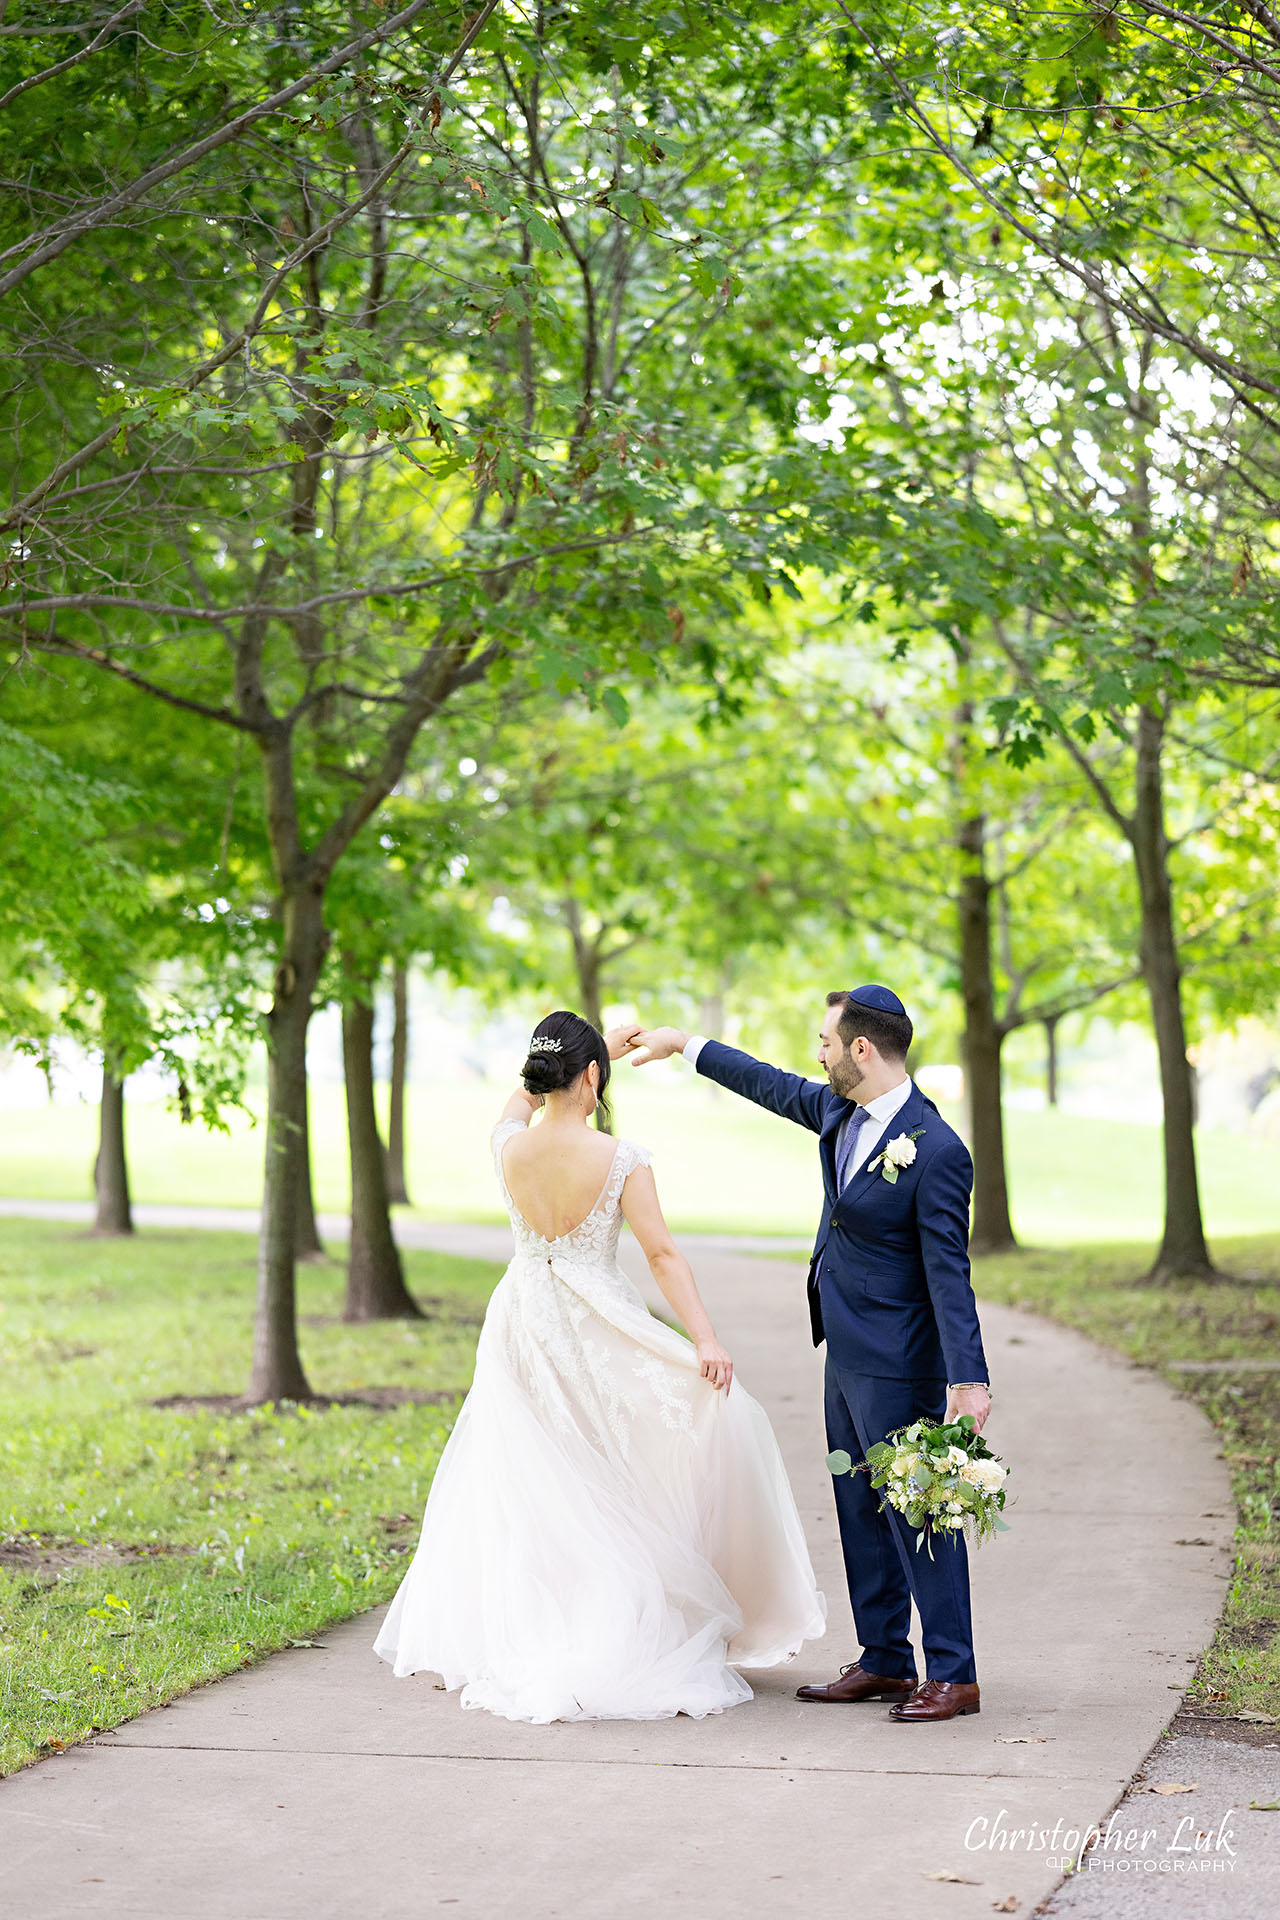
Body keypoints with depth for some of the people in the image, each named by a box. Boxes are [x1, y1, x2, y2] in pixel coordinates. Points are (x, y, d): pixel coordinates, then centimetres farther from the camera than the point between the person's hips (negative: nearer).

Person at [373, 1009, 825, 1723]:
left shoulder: (509, 1148, -4)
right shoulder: (621, 1159, -15)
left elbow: (525, 1097, 19)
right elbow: (663, 1254, -18)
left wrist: (598, 1049, 29)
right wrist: (706, 1340, -18)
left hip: (522, 1334, 4)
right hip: (597, 1336, -4)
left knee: (529, 1488, 13)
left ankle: (524, 1645, 16)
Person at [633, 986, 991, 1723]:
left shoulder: (935, 1150, -22)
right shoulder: (841, 1111, 4)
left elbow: (948, 1272, -24)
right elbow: (774, 1087, 23)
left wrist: (969, 1380, -26)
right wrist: (685, 1045, 29)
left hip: (897, 1365, -9)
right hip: (848, 1354, 9)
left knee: (915, 1511, -5)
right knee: (862, 1510, 14)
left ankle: (953, 1676, 3)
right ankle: (885, 1663, 23)